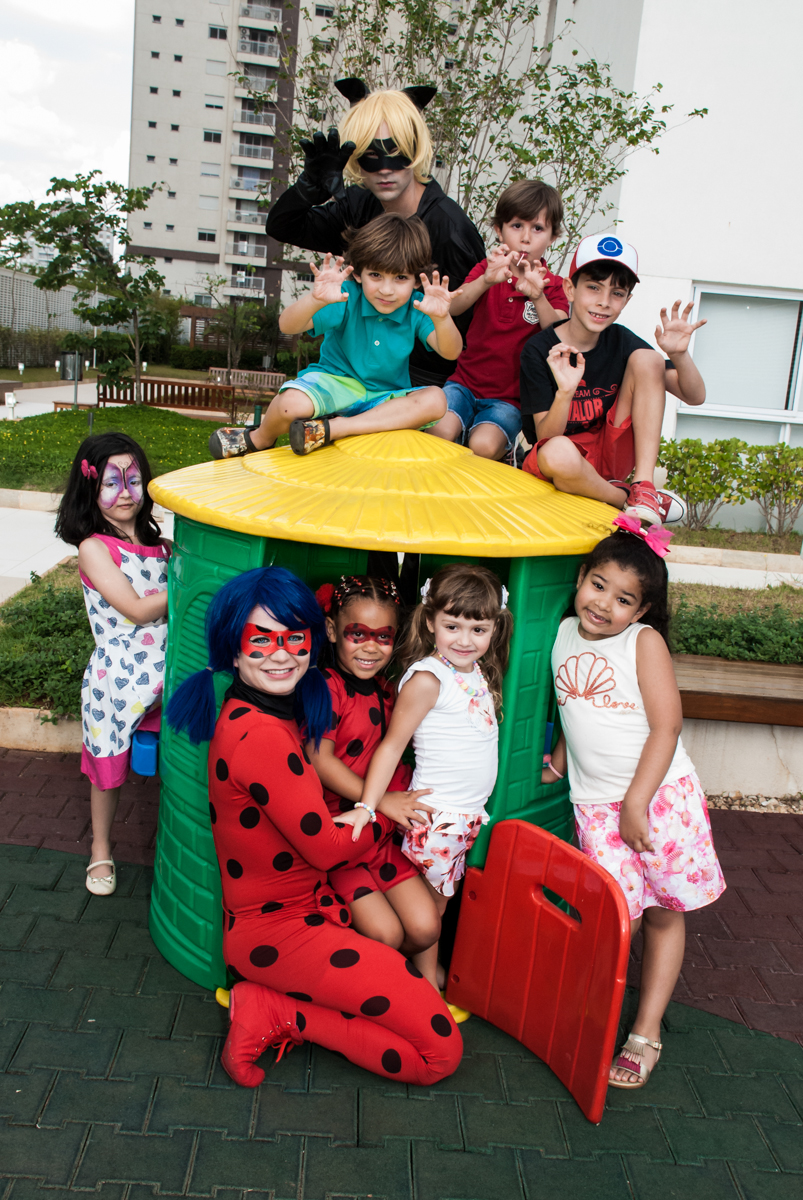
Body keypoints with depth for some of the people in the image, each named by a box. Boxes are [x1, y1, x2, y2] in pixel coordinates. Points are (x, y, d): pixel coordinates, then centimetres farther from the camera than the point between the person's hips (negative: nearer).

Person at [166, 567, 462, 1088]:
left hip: (312, 904, 9)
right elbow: (327, 847, -19)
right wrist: (389, 811, -2)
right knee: (440, 1050, -6)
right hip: (277, 931, -9)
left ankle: (269, 998, 6)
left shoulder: (283, 712, 3)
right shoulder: (259, 734, -26)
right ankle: (280, 1012, -1)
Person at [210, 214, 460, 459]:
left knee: (435, 400, -27)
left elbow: (451, 352, -24)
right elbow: (287, 326, -25)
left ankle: (329, 429, -26)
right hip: (334, 382, -3)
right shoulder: (346, 297, -16)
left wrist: (441, 318, -46)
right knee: (291, 404, -35)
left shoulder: (417, 307, -10)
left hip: (385, 399, 3)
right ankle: (261, 438, 5)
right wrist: (315, 300, -47)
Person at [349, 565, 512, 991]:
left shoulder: (477, 671, 4)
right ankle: (427, 983, 25)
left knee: (442, 898, 19)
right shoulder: (427, 679, -19)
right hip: (435, 815, -7)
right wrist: (367, 805, -24)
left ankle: (432, 973, 34)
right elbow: (392, 744, -18)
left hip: (469, 812, 7)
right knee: (429, 904, 8)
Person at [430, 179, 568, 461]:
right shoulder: (486, 270, 10)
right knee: (440, 432, -27)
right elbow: (453, 307, -12)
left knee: (484, 445, -29)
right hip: (466, 382, 2)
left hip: (510, 398, -1)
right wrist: (486, 281, -31)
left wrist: (537, 296, -32)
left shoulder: (553, 286, 5)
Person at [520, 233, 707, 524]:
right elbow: (546, 438, -16)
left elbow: (695, 396, 1)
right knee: (558, 453, -41)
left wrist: (679, 354, -20)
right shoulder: (539, 350, -11)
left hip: (612, 455, 5)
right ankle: (629, 498, -12)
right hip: (566, 463, -4)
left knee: (647, 359, -11)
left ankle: (644, 486, -18)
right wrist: (565, 392, -35)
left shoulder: (621, 342, 0)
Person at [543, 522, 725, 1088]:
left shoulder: (644, 641, -8)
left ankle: (647, 1032, 20)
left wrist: (636, 802, -16)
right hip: (595, 802, 2)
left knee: (664, 913, 7)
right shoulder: (565, 634, 5)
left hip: (662, 793, -2)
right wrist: (562, 752, 11)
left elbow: (666, 726, -13)